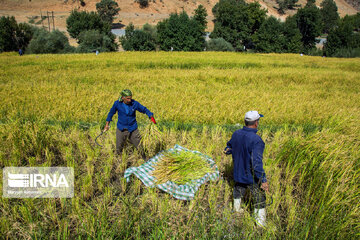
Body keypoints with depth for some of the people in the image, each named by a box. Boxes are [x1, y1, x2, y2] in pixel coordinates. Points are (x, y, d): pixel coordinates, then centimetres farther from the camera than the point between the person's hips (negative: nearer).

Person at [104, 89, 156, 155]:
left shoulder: (135, 103, -13)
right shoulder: (117, 103, -11)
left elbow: (144, 109, -1)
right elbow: (111, 112, 5)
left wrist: (151, 117, -16)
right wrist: (107, 124, 7)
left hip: (133, 129, 0)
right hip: (121, 129, 1)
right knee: (119, 149, 12)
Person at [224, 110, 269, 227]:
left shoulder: (236, 134, -7)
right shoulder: (256, 140, -29)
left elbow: (229, 148, 12)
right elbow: (257, 163, -31)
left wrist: (227, 150, 36)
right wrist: (263, 180, -25)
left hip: (238, 173, 7)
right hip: (252, 177, -6)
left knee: (239, 190, 29)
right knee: (259, 200, 10)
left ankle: (237, 210, 48)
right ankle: (260, 223, 20)